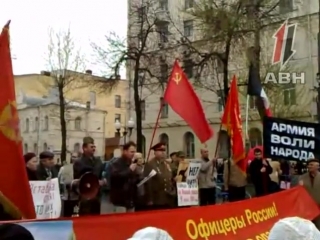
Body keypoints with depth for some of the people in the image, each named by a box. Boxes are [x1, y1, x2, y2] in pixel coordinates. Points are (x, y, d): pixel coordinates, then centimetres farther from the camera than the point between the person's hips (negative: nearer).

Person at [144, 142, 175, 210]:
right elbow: (147, 183, -14)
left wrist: (173, 192, 14)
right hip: (156, 201, -7)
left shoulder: (167, 164, 15)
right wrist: (150, 200, -15)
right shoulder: (149, 164, -9)